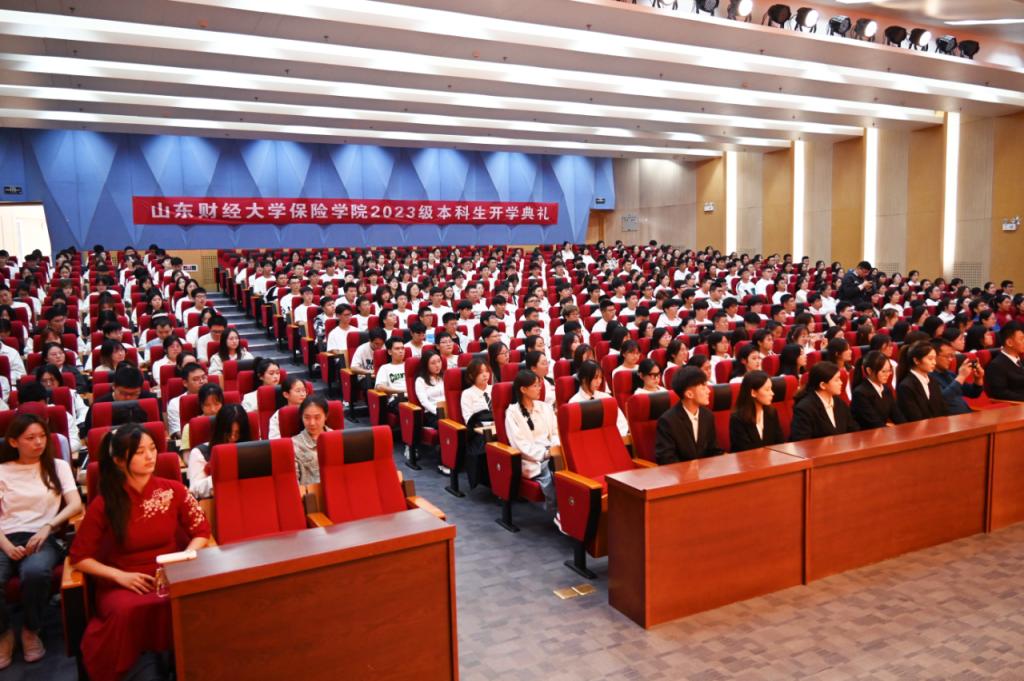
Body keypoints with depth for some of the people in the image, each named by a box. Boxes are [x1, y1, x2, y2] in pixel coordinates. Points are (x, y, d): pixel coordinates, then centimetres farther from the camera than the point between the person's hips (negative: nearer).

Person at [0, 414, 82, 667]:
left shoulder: (57, 466, 14)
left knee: (35, 572, -36)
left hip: (42, 537, 0)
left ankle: (31, 631, -7)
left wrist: (47, 528, -14)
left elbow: (76, 505, 2)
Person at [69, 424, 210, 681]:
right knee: (127, 610, -36)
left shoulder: (173, 491, -1)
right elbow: (79, 558, 1)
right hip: (121, 585, -1)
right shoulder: (104, 504, -7)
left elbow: (201, 532, 8)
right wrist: (119, 575, -13)